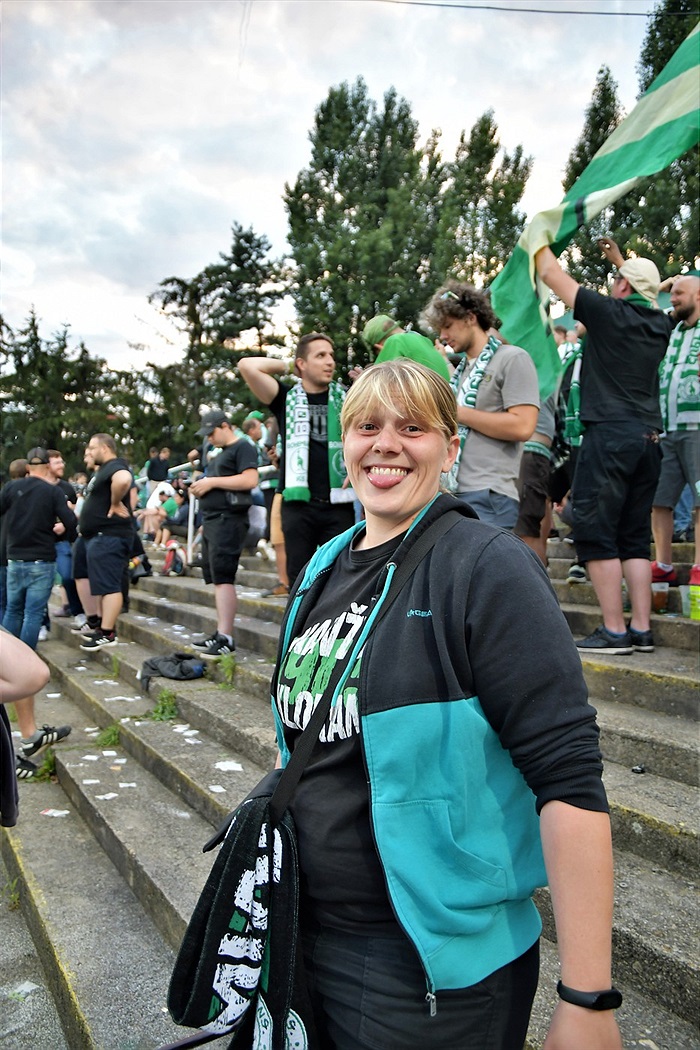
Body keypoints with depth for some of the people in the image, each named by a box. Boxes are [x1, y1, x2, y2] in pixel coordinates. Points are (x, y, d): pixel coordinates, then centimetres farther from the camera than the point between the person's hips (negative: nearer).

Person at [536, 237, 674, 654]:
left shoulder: (609, 312, -4)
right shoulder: (659, 324, 13)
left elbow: (551, 274, 5)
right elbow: (646, 292, 39)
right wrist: (618, 257, 48)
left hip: (610, 433, -7)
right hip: (650, 437, 7)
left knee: (595, 531, -3)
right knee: (635, 537, 10)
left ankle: (614, 631, -5)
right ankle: (642, 629, 10)